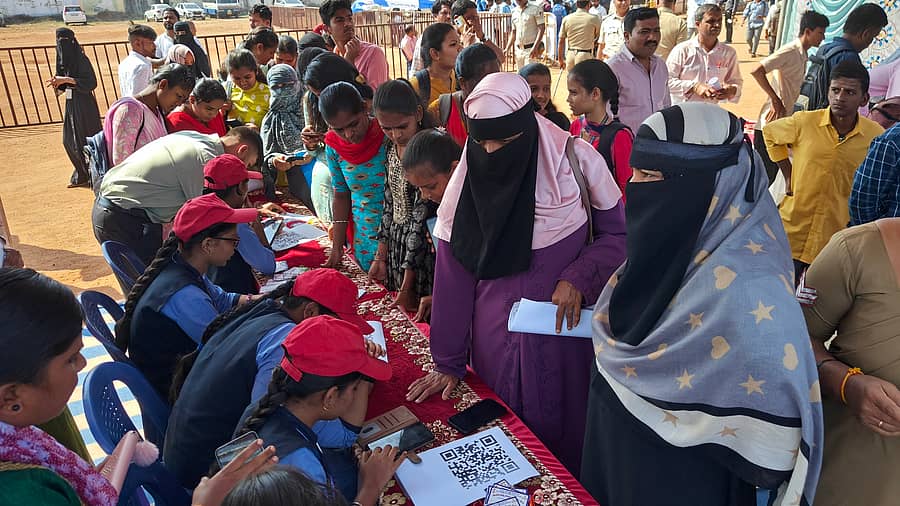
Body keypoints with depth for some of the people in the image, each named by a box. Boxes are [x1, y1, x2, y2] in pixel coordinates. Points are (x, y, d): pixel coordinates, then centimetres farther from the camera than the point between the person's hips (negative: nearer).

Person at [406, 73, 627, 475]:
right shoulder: (468, 176, -8)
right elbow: (453, 275, -4)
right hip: (496, 339, 2)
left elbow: (618, 233, -2)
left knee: (563, 433, 16)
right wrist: (447, 362, -1)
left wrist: (579, 278, -21)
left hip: (564, 330, -1)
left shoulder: (576, 159, -13)